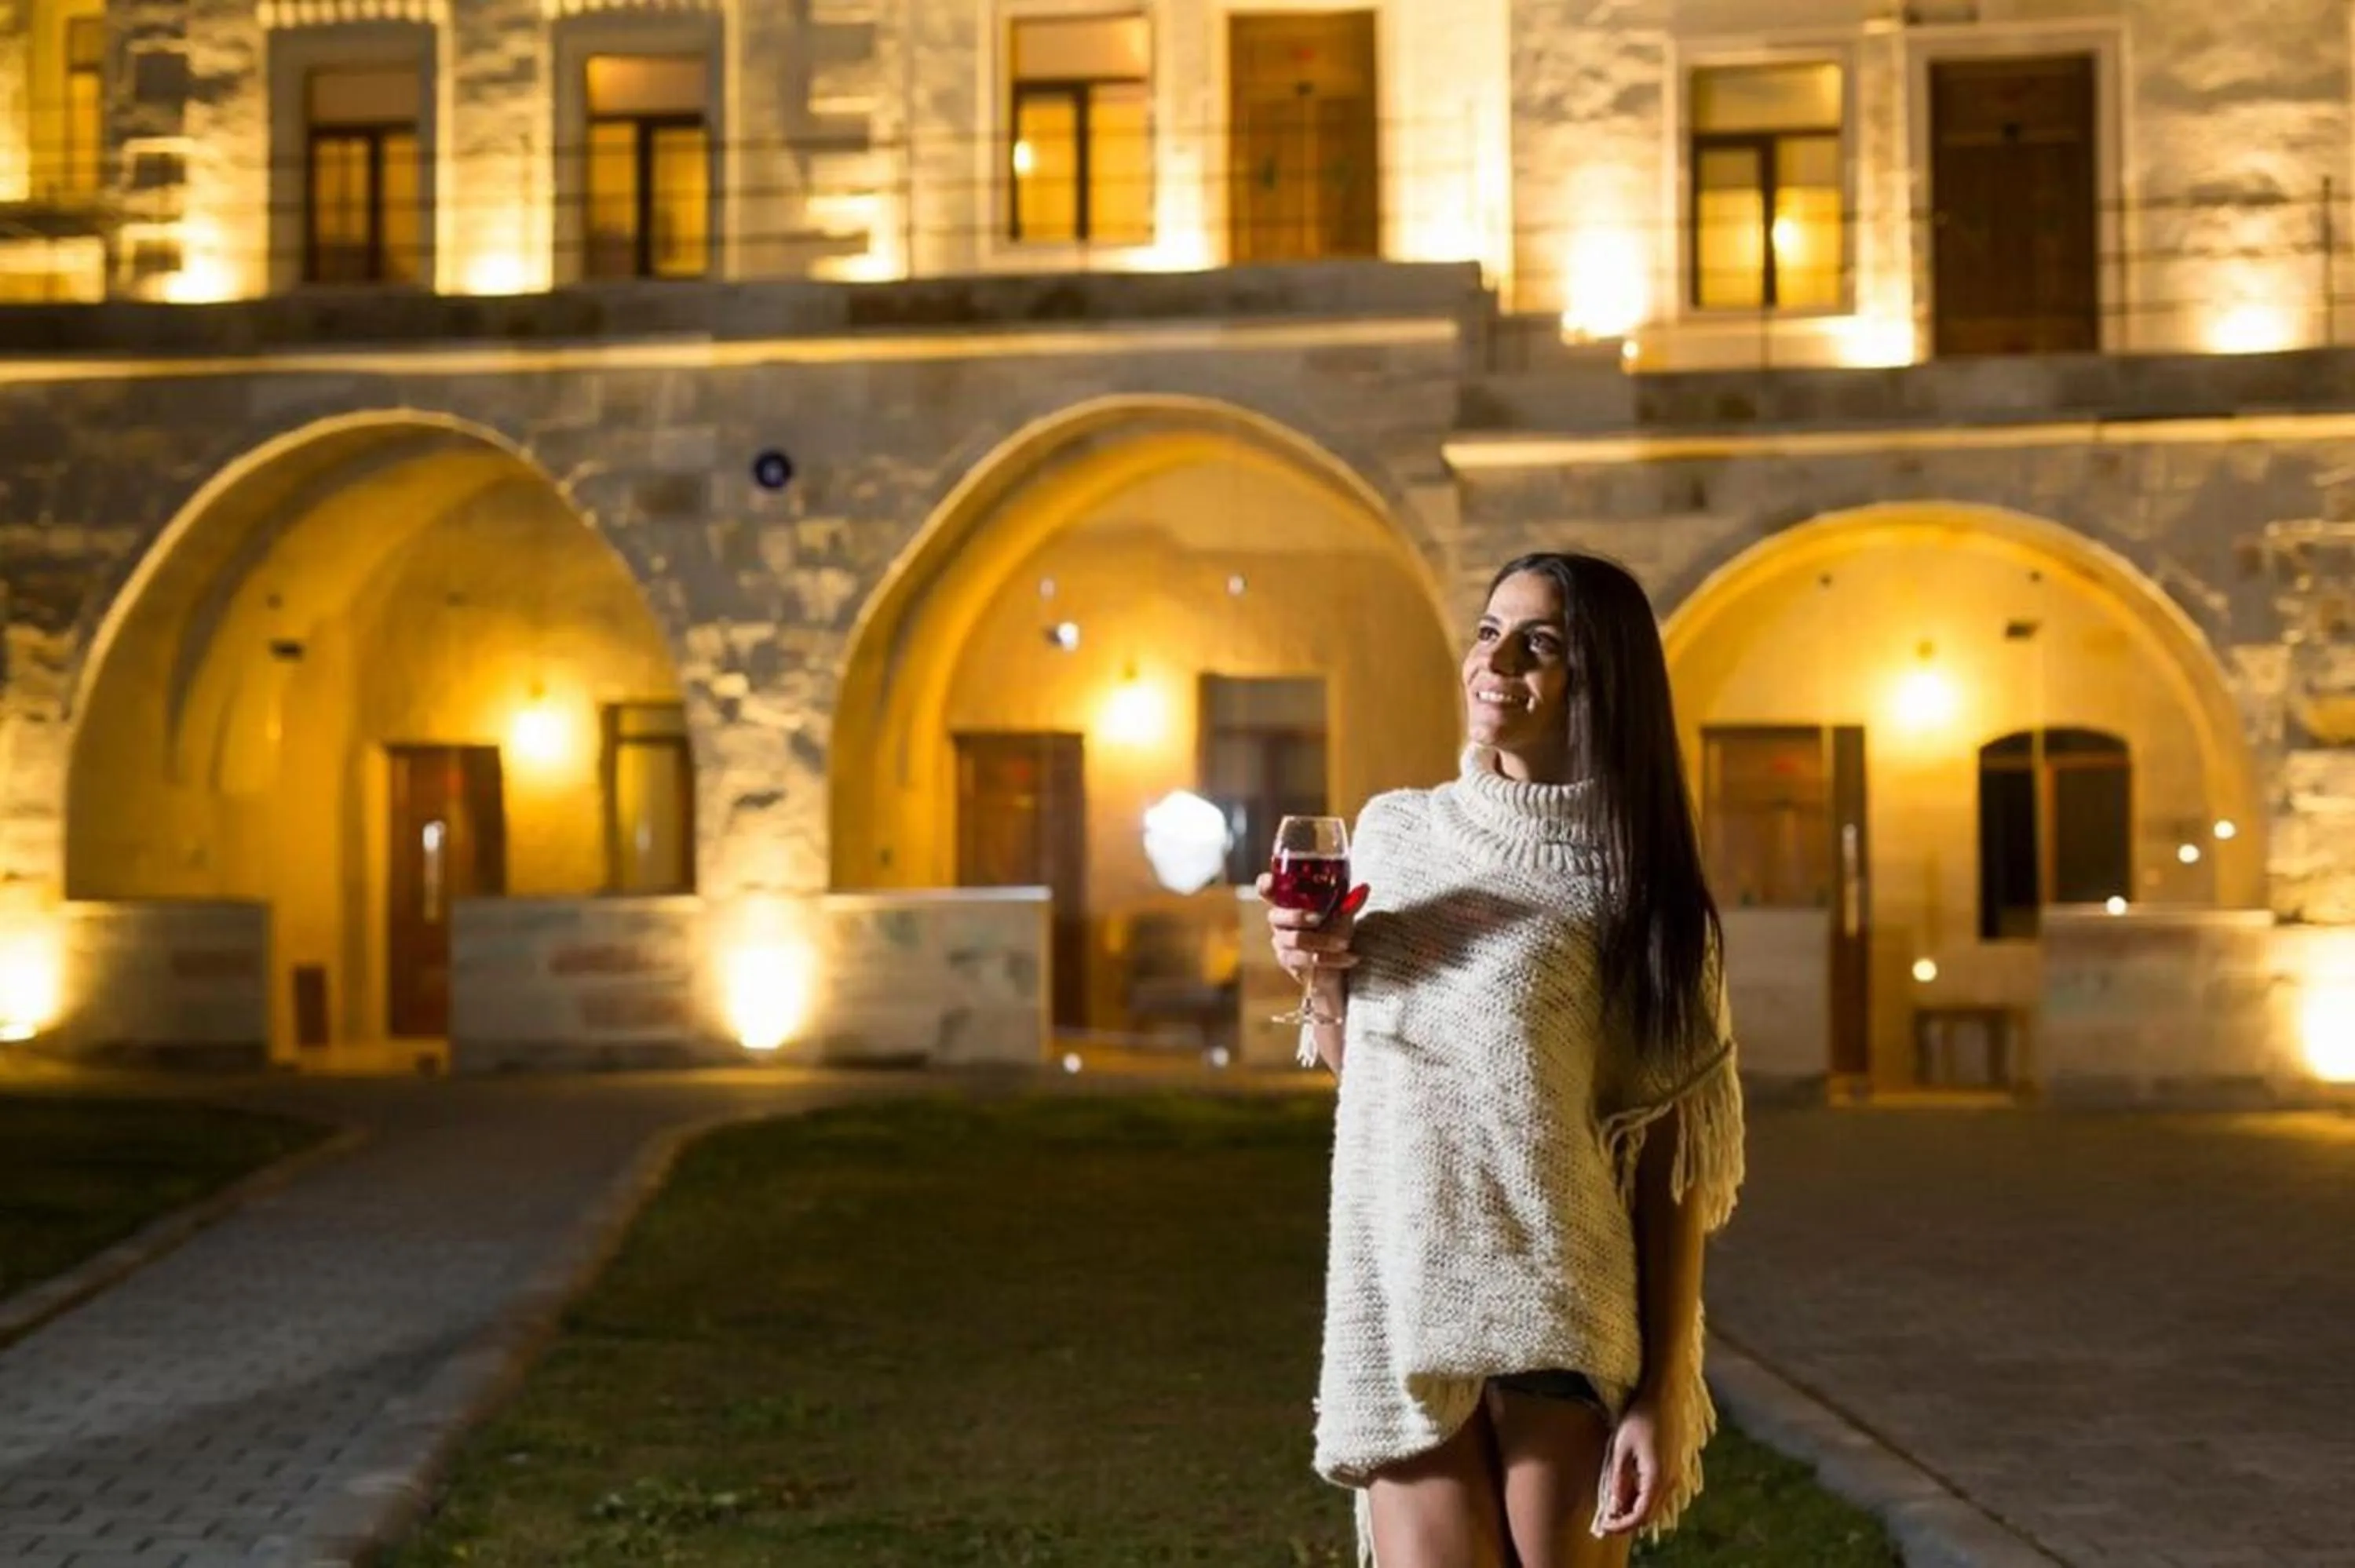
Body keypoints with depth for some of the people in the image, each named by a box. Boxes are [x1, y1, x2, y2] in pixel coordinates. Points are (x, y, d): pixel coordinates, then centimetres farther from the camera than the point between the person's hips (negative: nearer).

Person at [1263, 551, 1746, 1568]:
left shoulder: (1637, 887, -3)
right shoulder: (1391, 831, 9)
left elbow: (1669, 1161, -5)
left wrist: (1661, 1394, -11)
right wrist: (1321, 977, -1)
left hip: (1560, 1315, -3)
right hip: (1397, 1312, 3)